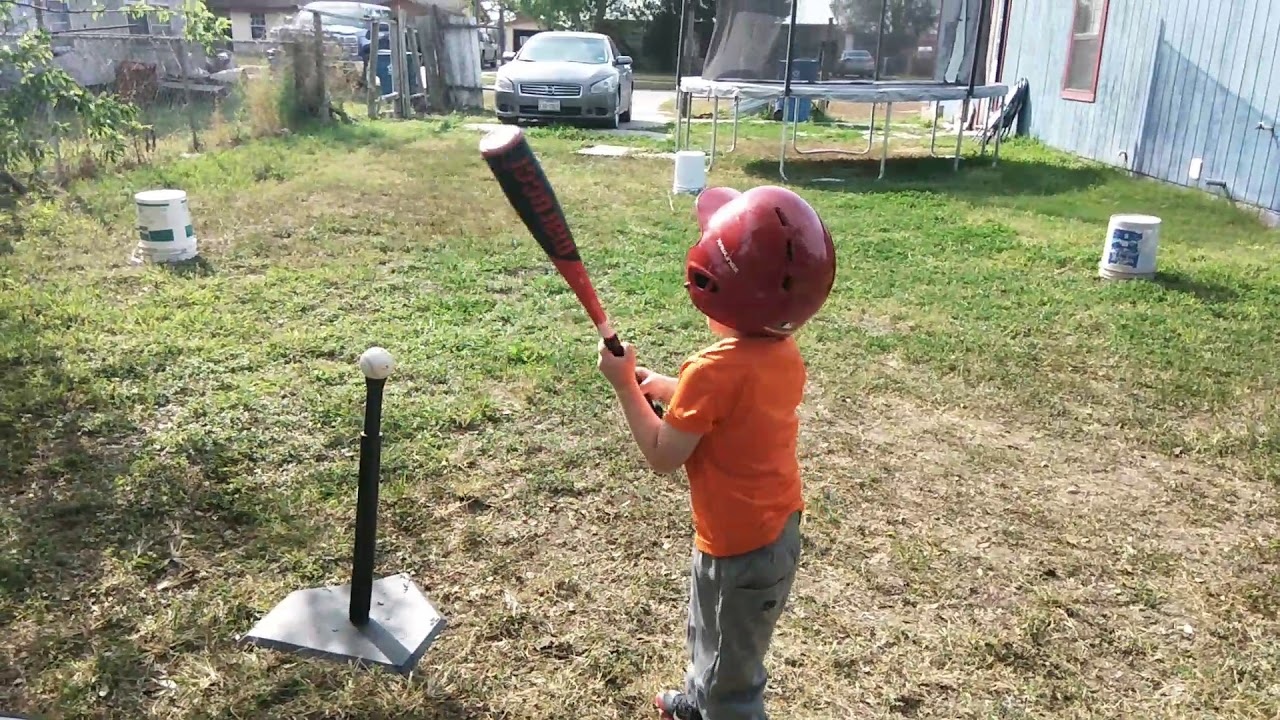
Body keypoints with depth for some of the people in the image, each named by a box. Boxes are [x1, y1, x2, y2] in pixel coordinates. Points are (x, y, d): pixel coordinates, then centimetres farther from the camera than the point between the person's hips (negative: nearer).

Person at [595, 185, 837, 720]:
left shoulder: (713, 370, -31)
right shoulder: (785, 352, -6)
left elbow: (663, 457, -20)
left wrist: (624, 385, -12)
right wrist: (665, 388, 7)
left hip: (738, 551, -9)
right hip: (780, 530, 9)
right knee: (709, 639, 34)